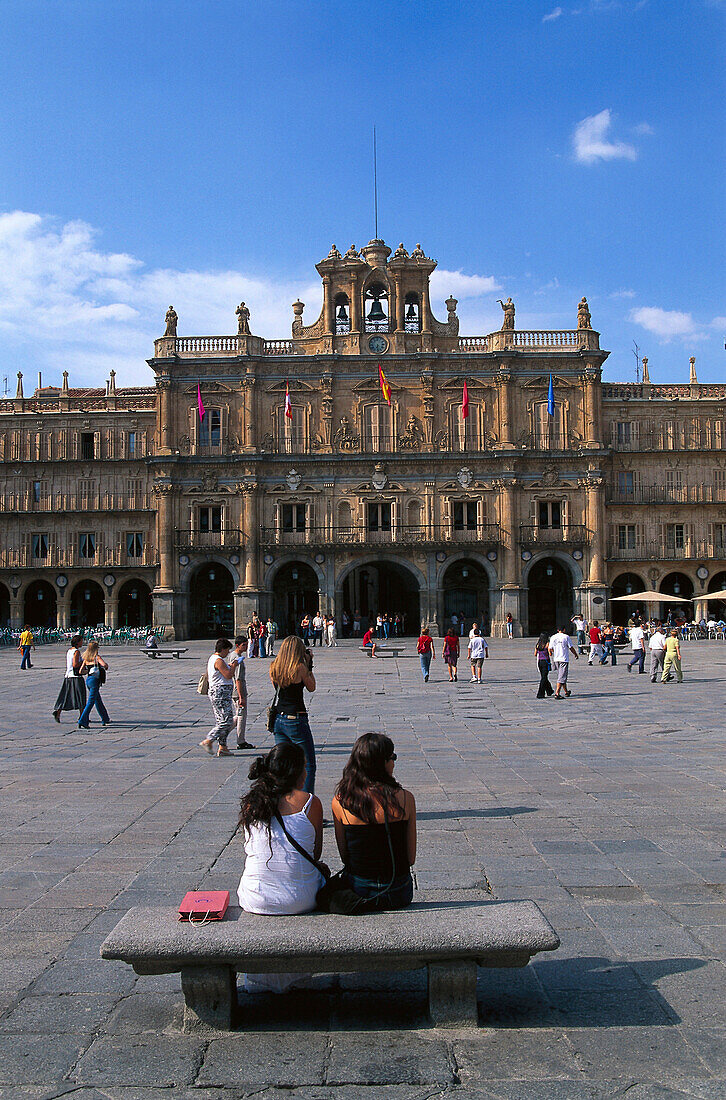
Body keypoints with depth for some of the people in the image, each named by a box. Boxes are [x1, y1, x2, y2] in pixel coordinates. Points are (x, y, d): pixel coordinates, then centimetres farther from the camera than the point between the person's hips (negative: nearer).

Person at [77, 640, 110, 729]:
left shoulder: (86, 659, 8)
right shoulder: (97, 657, -10)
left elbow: (80, 672, 6)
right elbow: (105, 665, -25)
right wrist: (105, 667, -2)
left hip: (88, 679, 8)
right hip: (95, 680, -8)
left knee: (98, 701, 19)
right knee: (90, 702, -6)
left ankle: (105, 719, 31)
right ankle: (82, 722, -11)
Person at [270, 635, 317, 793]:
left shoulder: (274, 668, 3)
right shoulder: (300, 667, -13)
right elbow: (311, 687, 0)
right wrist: (309, 665, 6)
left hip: (278, 719, 6)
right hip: (296, 721, -6)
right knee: (308, 765, 3)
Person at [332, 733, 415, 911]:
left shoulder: (339, 802, -10)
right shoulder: (405, 799, -14)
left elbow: (344, 856, 1)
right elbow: (411, 858, -5)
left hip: (358, 892, 0)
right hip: (398, 895, 1)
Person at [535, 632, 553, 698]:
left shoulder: (538, 645, 4)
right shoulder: (547, 644, -11)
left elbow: (535, 654, 9)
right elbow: (550, 653, -16)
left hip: (539, 662, 6)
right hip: (546, 661, -6)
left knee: (543, 677, 19)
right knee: (544, 678, -2)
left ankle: (549, 691, 36)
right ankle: (540, 694, -7)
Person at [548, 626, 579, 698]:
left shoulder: (553, 637, 4)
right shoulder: (566, 637, -8)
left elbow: (549, 649, 3)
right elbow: (571, 647, -5)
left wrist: (550, 654, 24)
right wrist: (576, 654, 11)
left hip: (556, 659, 6)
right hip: (564, 659, -6)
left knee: (560, 675, 18)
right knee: (562, 677, -6)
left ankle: (566, 691, 31)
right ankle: (557, 693, -14)